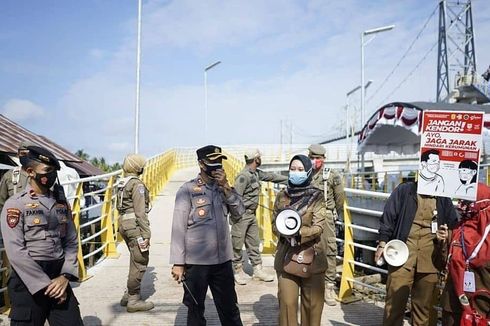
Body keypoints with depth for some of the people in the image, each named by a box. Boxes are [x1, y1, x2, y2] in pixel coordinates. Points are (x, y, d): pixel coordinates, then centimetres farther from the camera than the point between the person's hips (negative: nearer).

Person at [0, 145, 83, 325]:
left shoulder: (61, 202, 8)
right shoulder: (15, 204, -7)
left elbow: (71, 242, 7)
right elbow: (15, 252, -14)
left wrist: (65, 276, -6)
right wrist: (45, 284, -14)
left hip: (59, 278, 5)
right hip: (29, 281, -4)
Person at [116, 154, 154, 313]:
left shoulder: (121, 184, 14)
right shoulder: (137, 184, -14)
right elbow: (140, 211, -18)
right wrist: (146, 234, -17)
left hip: (124, 224, 10)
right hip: (135, 226, -10)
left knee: (136, 260, 20)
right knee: (139, 262, -1)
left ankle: (129, 294, 27)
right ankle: (133, 300, 6)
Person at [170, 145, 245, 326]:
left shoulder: (223, 187, 7)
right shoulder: (188, 189, -8)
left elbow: (239, 211, -2)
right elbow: (178, 228, -10)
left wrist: (226, 187, -13)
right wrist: (178, 263, -12)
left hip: (223, 260, 4)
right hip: (196, 262, -4)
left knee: (230, 308, 16)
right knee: (195, 310, 13)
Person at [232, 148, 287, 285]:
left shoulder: (257, 173, 8)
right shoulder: (243, 176, -20)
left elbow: (271, 176, 21)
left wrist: (289, 180, 26)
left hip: (251, 215, 9)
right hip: (241, 215, -9)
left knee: (254, 243, 13)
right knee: (237, 244, 4)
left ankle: (257, 270, 21)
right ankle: (238, 271, 17)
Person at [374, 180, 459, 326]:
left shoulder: (443, 199, 14)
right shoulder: (404, 190, 6)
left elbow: (453, 225, 24)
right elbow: (388, 217, 4)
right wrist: (382, 243, -4)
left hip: (430, 258, 3)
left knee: (424, 303, 7)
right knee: (395, 299, -4)